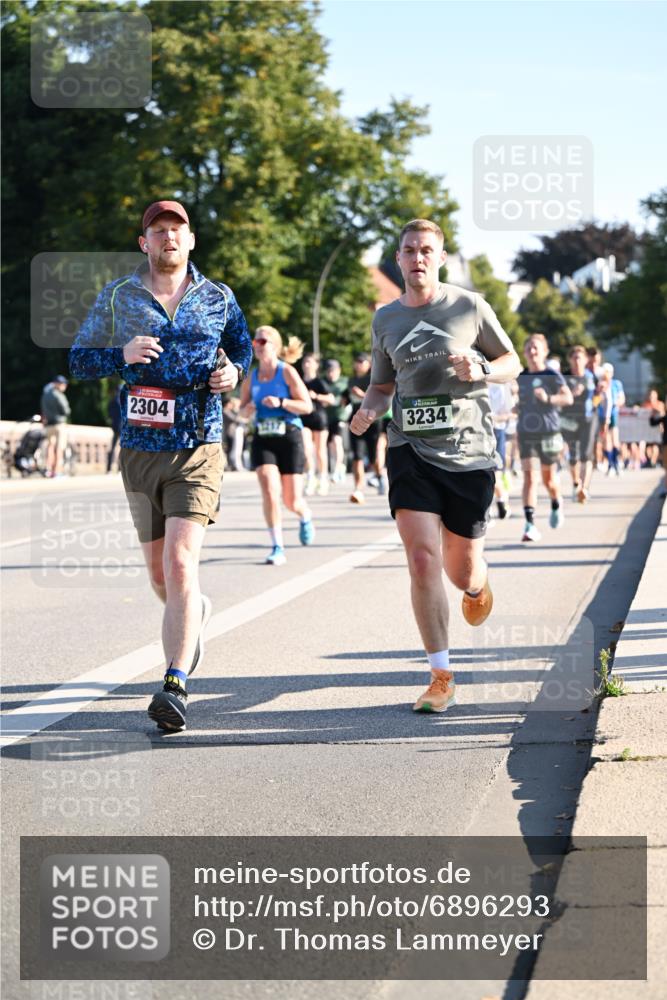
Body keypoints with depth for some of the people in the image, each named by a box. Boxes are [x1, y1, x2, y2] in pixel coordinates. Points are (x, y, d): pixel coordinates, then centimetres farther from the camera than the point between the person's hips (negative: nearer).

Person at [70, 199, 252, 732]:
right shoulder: (117, 297, 4)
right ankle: (194, 611, 48)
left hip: (199, 451, -2)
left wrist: (233, 371, -2)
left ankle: (175, 687, -18)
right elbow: (79, 359, 6)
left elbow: (240, 346, 21)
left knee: (180, 562, -17)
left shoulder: (219, 298, 5)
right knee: (160, 574, 13)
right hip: (140, 450, 2)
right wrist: (121, 355, -14)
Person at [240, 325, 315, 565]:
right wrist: (248, 408, -7)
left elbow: (307, 406, -8)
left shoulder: (287, 372, -5)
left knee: (292, 500, 2)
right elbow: (243, 408, 17)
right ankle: (278, 548, -8)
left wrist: (281, 402, -22)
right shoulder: (251, 376, 6)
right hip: (262, 439, 3)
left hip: (289, 437, -3)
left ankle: (305, 518, 40)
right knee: (269, 492, -16)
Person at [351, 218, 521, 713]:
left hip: (469, 451, -1)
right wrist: (367, 410, -2)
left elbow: (512, 363, 8)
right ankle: (442, 678, -6)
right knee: (423, 560, -15)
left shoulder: (470, 307, 1)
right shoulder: (386, 319, 9)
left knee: (462, 570, 8)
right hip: (411, 450, 1)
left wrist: (481, 369, -13)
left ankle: (478, 583, 49)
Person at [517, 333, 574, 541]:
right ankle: (530, 524, -16)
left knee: (548, 478, 12)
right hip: (526, 434, 2)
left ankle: (556, 505, 45)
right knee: (529, 477, -11)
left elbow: (568, 398, -21)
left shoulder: (553, 376, -6)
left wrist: (548, 398, -36)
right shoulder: (520, 378, 6)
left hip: (548, 433, -2)